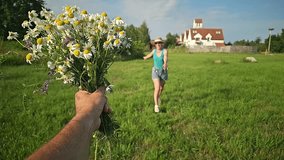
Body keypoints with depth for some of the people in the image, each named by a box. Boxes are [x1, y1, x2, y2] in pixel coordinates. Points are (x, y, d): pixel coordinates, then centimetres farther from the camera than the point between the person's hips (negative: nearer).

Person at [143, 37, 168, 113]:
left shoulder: (165, 51, -13)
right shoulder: (154, 50, -3)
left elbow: (165, 60, -26)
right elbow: (150, 54, 21)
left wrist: (165, 65, -45)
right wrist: (145, 57, 40)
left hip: (163, 72, 0)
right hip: (155, 71, 0)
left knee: (161, 88, 21)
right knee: (157, 89, -16)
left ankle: (158, 96, 52)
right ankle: (156, 106, -9)